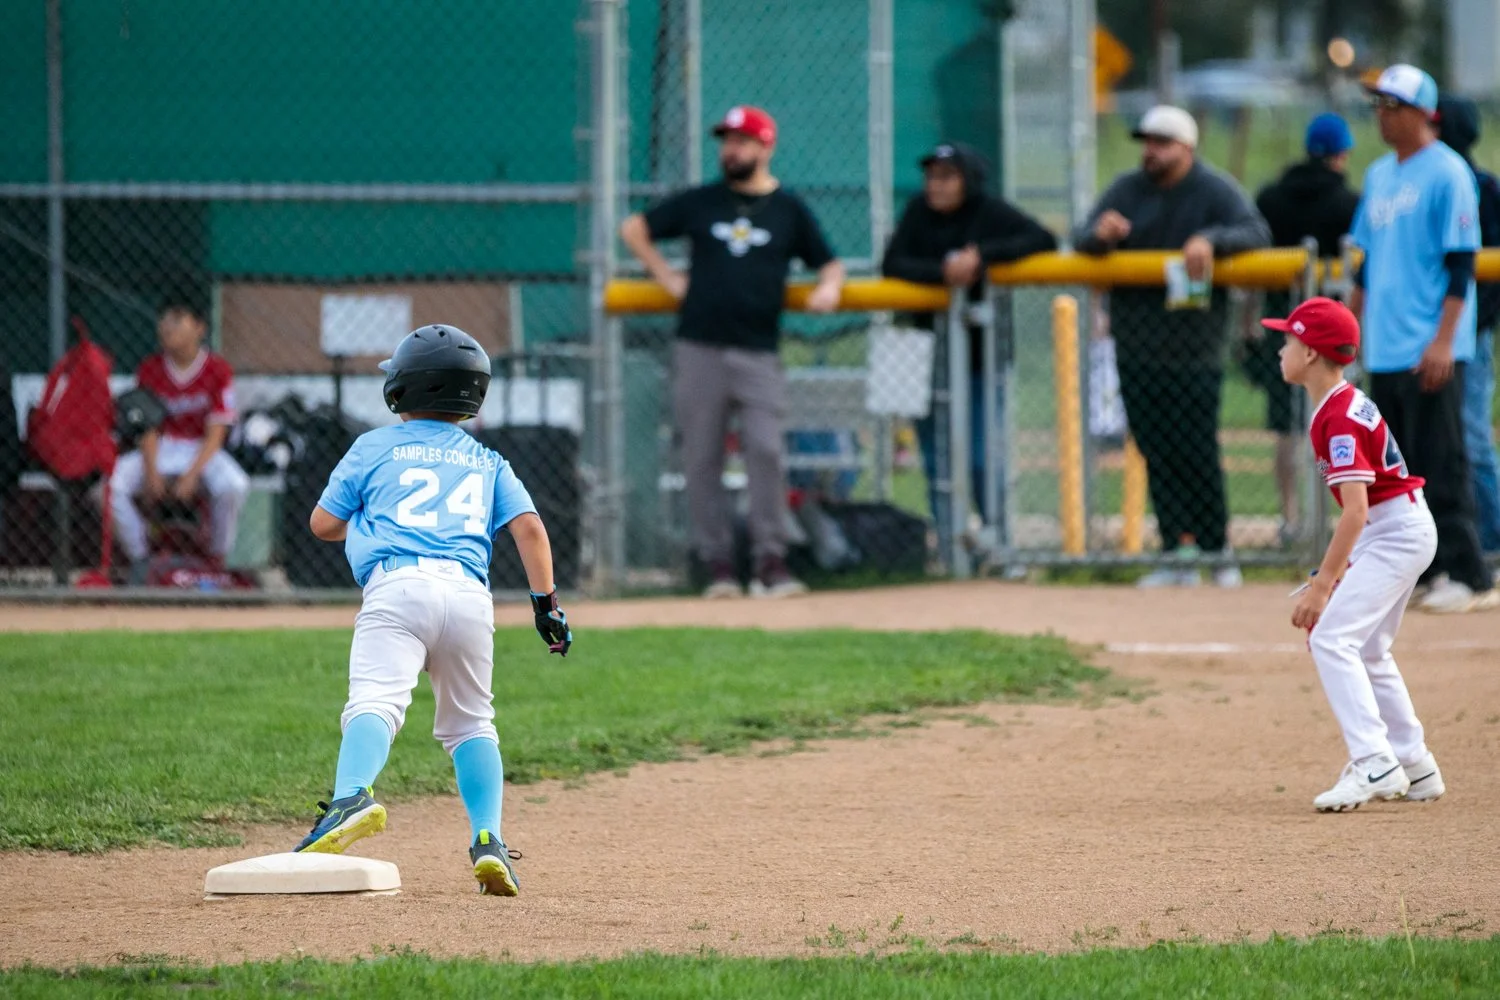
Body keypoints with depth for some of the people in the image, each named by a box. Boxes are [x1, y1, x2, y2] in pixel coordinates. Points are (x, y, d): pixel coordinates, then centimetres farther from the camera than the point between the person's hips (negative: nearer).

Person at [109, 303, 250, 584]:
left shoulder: (218, 369, -9)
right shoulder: (150, 369, -1)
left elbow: (215, 434, -11)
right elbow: (148, 429, -1)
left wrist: (192, 474, -23)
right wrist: (150, 471, -19)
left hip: (202, 451, -3)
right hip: (161, 449, 3)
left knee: (234, 485, -35)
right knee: (114, 483, -24)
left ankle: (220, 558, -13)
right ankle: (139, 558, -8)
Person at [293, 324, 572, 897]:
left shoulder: (375, 448, 17)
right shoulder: (486, 462, 25)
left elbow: (322, 524, 20)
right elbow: (528, 527, 12)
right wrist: (545, 601, 12)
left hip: (397, 588, -3)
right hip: (470, 594, 3)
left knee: (375, 702, -21)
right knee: (469, 722, 18)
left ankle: (353, 795, -49)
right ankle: (488, 838, 1)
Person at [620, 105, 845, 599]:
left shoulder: (790, 209, 9)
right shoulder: (700, 203, 10)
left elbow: (828, 262, 14)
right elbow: (634, 228, 17)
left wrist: (829, 286, -9)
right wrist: (667, 277, 8)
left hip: (758, 353, -1)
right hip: (699, 349, 1)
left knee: (766, 450, -13)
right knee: (702, 460, 0)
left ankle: (771, 562, -9)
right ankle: (717, 563, 5)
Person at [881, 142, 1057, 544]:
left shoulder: (991, 213, -6)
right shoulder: (919, 212, 0)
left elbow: (1043, 240, -17)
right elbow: (891, 265, -9)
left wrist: (982, 255, -26)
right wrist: (942, 272, -25)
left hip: (981, 356, -3)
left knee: (982, 461, -7)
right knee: (936, 463, 5)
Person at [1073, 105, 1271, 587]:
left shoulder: (1215, 190, -3)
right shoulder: (1127, 190, 10)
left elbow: (1255, 231, -17)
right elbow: (1081, 242, 5)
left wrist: (1211, 241, -36)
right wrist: (1100, 234, -20)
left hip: (1193, 345, -4)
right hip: (1136, 344, 4)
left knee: (1197, 453, -6)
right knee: (1157, 454, 3)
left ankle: (1219, 550, 5)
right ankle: (1179, 552, 7)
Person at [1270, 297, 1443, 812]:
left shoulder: (1340, 418, -20)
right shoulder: (1348, 404, 10)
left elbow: (1357, 508, -27)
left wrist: (1322, 584, -28)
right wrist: (1339, 568, 20)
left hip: (1397, 532, -11)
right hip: (1406, 531, 11)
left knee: (1331, 639, -18)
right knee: (1366, 651, 20)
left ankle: (1374, 763, -24)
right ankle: (1415, 768, 25)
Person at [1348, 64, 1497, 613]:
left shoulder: (1447, 173, -9)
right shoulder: (1379, 175, 16)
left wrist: (1443, 341, -20)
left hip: (1430, 353, -8)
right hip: (1384, 350, 8)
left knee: (1441, 465, -9)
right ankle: (1415, 570, 15)